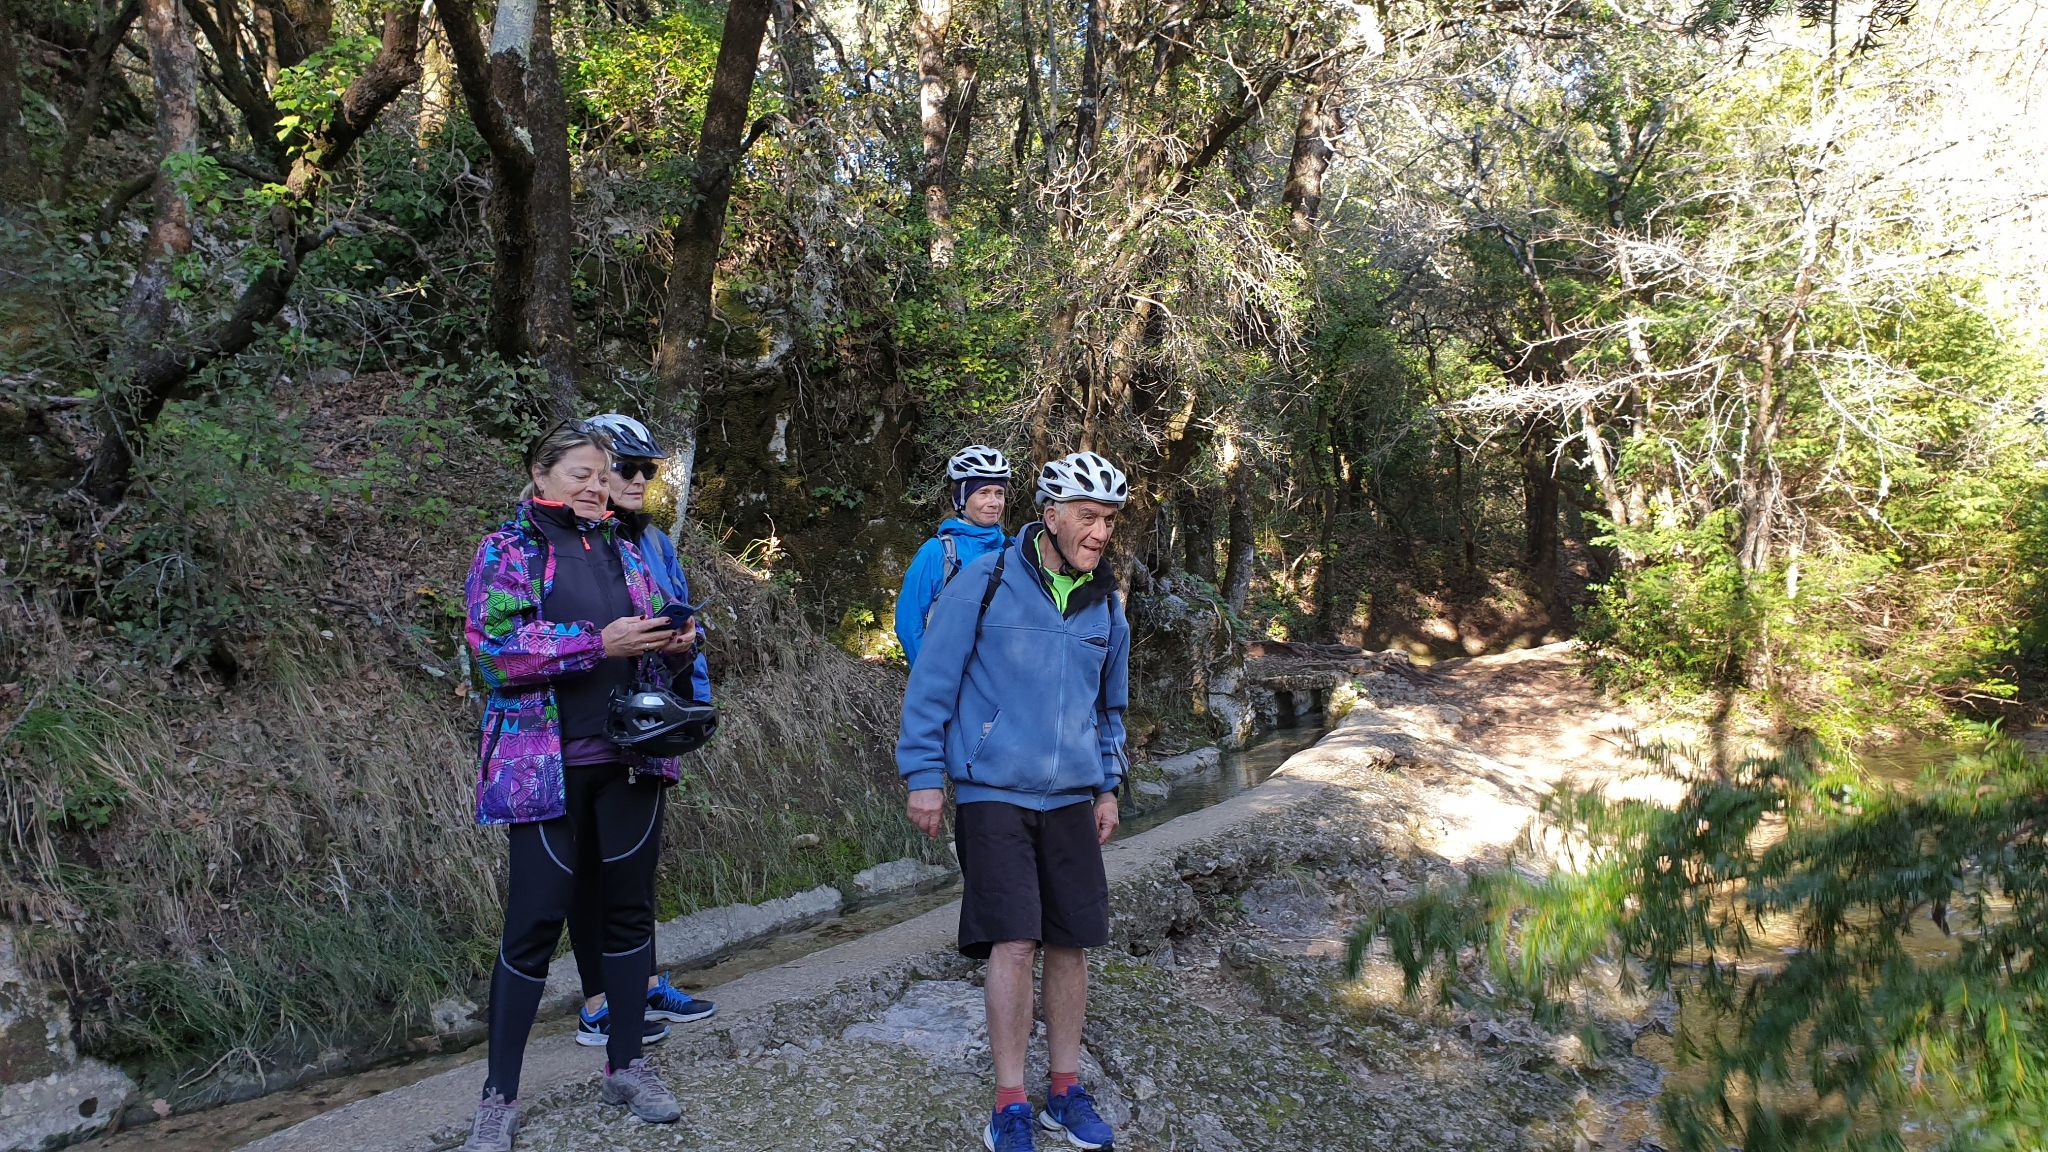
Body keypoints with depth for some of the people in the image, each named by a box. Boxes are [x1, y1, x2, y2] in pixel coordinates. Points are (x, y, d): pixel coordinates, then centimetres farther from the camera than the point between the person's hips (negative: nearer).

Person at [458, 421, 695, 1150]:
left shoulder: (622, 549, 13)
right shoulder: (507, 550, -3)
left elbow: (651, 642, 18)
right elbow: (493, 646, -16)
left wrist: (679, 641, -6)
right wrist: (599, 642, -22)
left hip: (630, 758, 5)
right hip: (546, 763, -5)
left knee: (630, 904, 11)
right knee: (534, 920, -2)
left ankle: (626, 1064, 25)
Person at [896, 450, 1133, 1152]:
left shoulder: (1105, 605, 8)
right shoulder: (984, 583, -8)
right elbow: (932, 681, -5)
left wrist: (1108, 786, 17)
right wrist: (923, 775, -6)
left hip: (1071, 800, 5)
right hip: (993, 796, -5)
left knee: (1071, 942, 7)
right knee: (1014, 941, -9)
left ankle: (1066, 1092, 22)